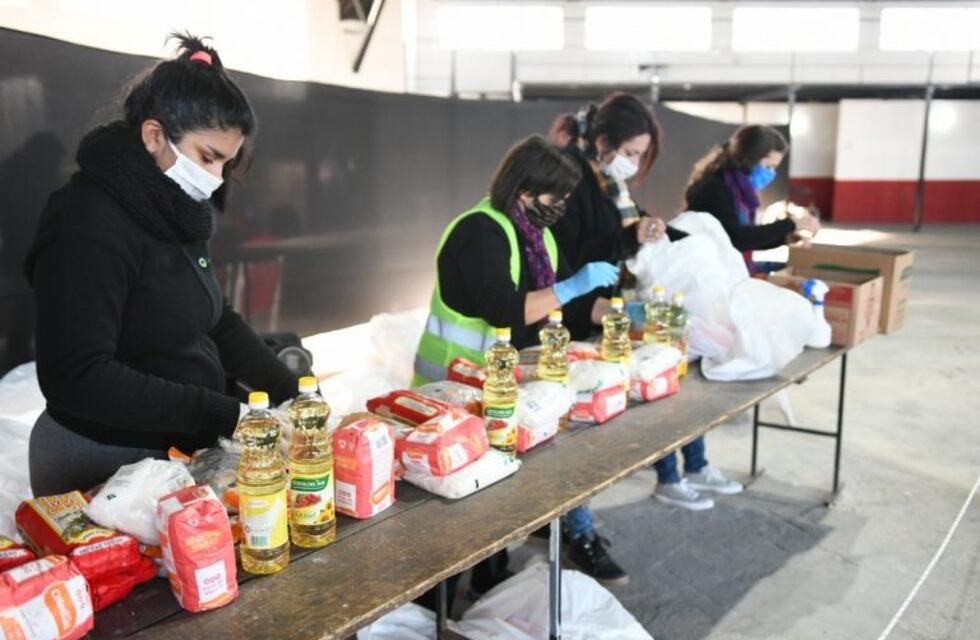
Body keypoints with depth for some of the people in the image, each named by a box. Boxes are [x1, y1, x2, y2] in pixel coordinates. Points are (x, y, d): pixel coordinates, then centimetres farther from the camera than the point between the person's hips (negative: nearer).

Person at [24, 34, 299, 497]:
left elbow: (215, 321, 13)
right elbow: (76, 377, -26)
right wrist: (222, 414, -28)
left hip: (174, 450, 8)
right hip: (102, 466, -7)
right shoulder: (89, 225, -20)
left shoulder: (172, 213, 5)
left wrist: (289, 390, 1)